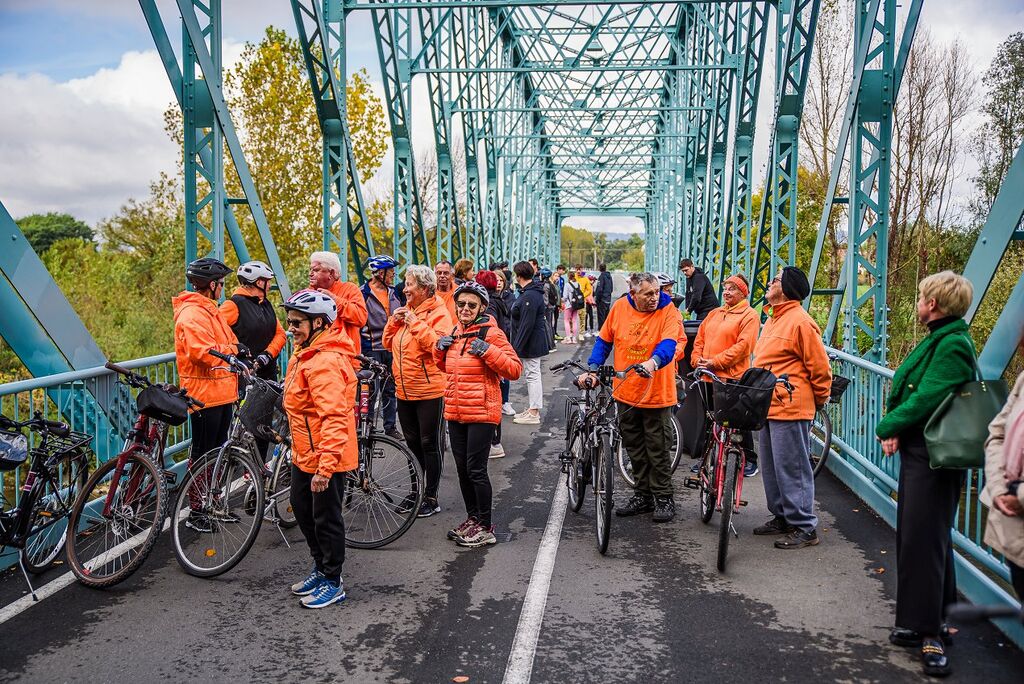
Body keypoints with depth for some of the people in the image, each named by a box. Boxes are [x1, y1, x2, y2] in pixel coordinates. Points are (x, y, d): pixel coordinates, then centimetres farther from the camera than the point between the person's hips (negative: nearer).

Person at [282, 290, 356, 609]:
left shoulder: (326, 361, -25)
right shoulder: (304, 353, 9)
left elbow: (334, 417, -30)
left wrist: (325, 465, -32)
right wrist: (299, 449, 24)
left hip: (326, 457, -10)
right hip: (304, 453, 10)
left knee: (326, 519, 4)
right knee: (303, 510, 22)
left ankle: (333, 582, 21)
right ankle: (321, 567, 40)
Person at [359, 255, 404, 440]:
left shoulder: (395, 293, 13)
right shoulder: (363, 293, -5)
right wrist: (359, 349, -10)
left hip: (392, 348, 5)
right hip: (372, 348, -5)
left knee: (390, 389, 10)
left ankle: (390, 426, 19)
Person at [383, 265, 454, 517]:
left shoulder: (438, 313, -11)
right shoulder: (405, 311, 12)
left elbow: (440, 345, -25)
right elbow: (388, 343, 13)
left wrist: (417, 324, -24)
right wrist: (393, 322, -3)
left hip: (429, 390, -7)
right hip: (404, 390, 8)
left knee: (429, 444, 2)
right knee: (412, 443, 17)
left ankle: (431, 498, 14)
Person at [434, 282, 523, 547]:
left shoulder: (491, 333, -10)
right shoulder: (455, 332, 12)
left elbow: (514, 369, -15)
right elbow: (445, 366, 26)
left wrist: (488, 350, -25)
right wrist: (440, 348, 6)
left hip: (481, 412, -7)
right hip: (455, 411, 8)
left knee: (476, 470, -3)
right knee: (462, 468, 15)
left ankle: (485, 528, 10)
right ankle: (472, 517, 31)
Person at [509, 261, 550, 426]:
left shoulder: (530, 296, -22)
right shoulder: (534, 292, 12)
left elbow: (527, 324, -25)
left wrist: (517, 347, -21)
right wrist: (517, 345, 18)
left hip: (531, 343, -11)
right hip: (536, 342, 11)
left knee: (532, 375, -4)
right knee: (532, 375, 16)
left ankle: (533, 414, 3)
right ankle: (533, 409, 26)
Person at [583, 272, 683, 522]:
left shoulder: (669, 312, -11)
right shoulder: (620, 307, -1)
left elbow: (668, 343, -27)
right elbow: (604, 340, 8)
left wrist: (654, 361, -47)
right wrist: (593, 368, -1)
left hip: (657, 395, -4)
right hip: (626, 393, 4)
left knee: (657, 450, 5)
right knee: (635, 450, 16)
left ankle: (663, 498, 22)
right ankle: (642, 495, 32)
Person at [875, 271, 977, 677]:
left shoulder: (953, 346, -18)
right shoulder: (937, 340, 13)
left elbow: (926, 399, -24)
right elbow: (910, 390, 12)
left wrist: (888, 427, -12)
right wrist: (897, 430, -1)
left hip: (934, 459, -10)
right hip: (917, 450, 10)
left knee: (923, 539, -4)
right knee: (912, 535, 15)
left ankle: (928, 631, 6)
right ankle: (920, 621, 27)